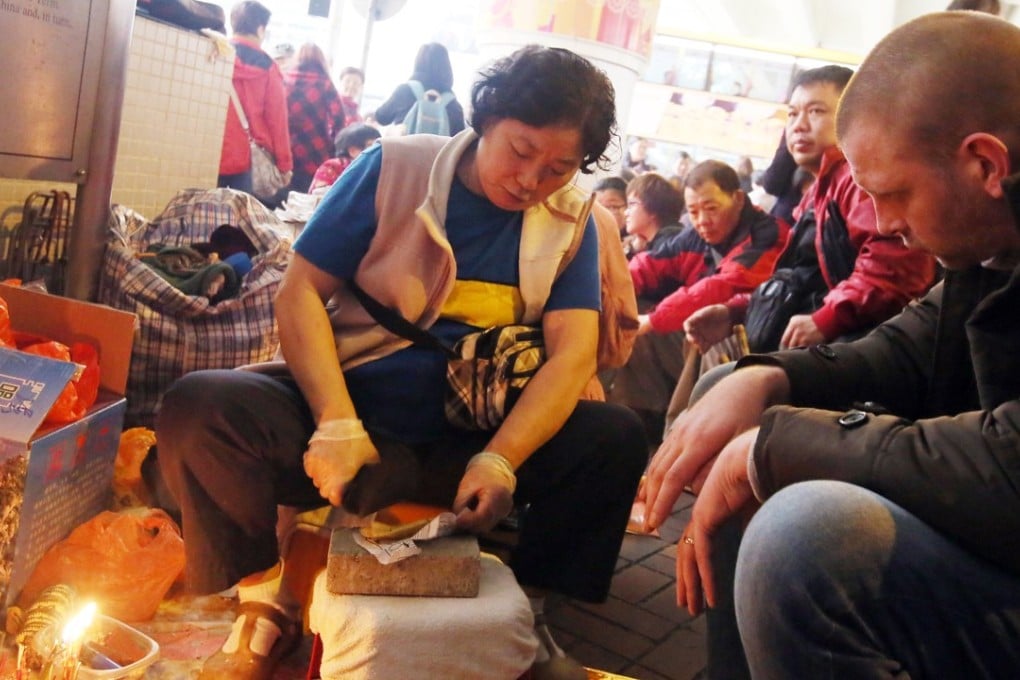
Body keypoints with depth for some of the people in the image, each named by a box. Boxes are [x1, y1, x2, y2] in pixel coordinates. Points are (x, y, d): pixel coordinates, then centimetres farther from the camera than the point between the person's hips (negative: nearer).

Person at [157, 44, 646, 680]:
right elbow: (302, 292, -9)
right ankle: (266, 595, -2)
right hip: (355, 407, -1)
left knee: (616, 437, -19)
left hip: (468, 440, 2)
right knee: (198, 408, -26)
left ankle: (526, 603, 1)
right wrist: (337, 425, -23)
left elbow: (574, 350, -11)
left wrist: (500, 460, -28)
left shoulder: (571, 220, 1)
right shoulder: (395, 168, -5)